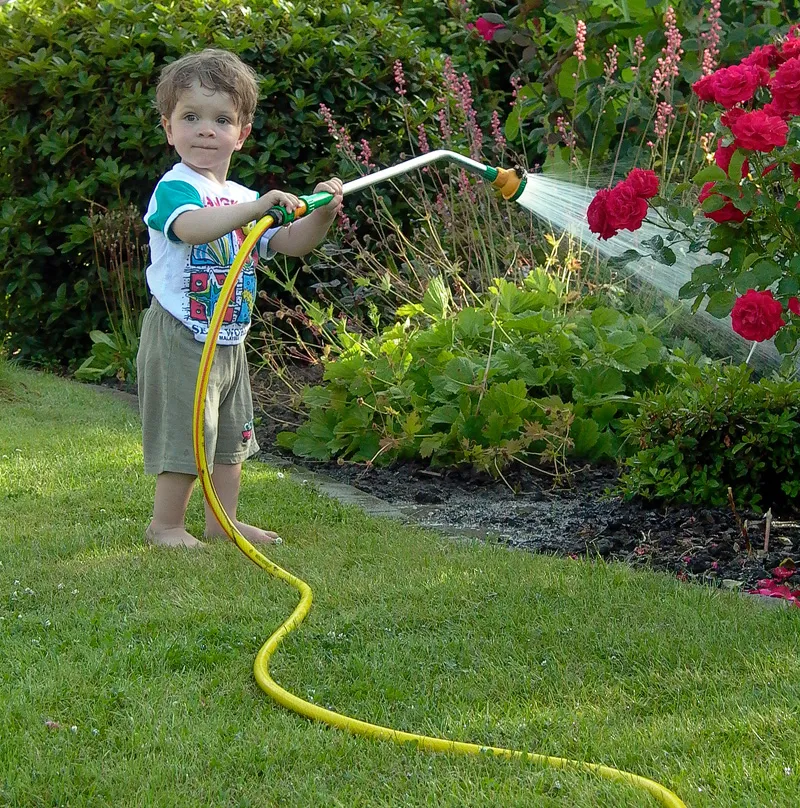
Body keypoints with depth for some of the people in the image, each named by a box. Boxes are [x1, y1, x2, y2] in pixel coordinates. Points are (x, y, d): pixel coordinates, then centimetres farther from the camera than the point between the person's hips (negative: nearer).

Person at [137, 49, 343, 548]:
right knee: (185, 434, -4)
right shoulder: (174, 187, -14)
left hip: (229, 340, 8)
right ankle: (166, 525, 11)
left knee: (231, 434, 17)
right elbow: (191, 227, -36)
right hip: (180, 336, -8)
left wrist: (322, 215, -10)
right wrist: (257, 206, -46)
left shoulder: (244, 198, 12)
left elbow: (292, 242, 10)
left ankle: (223, 520, 29)